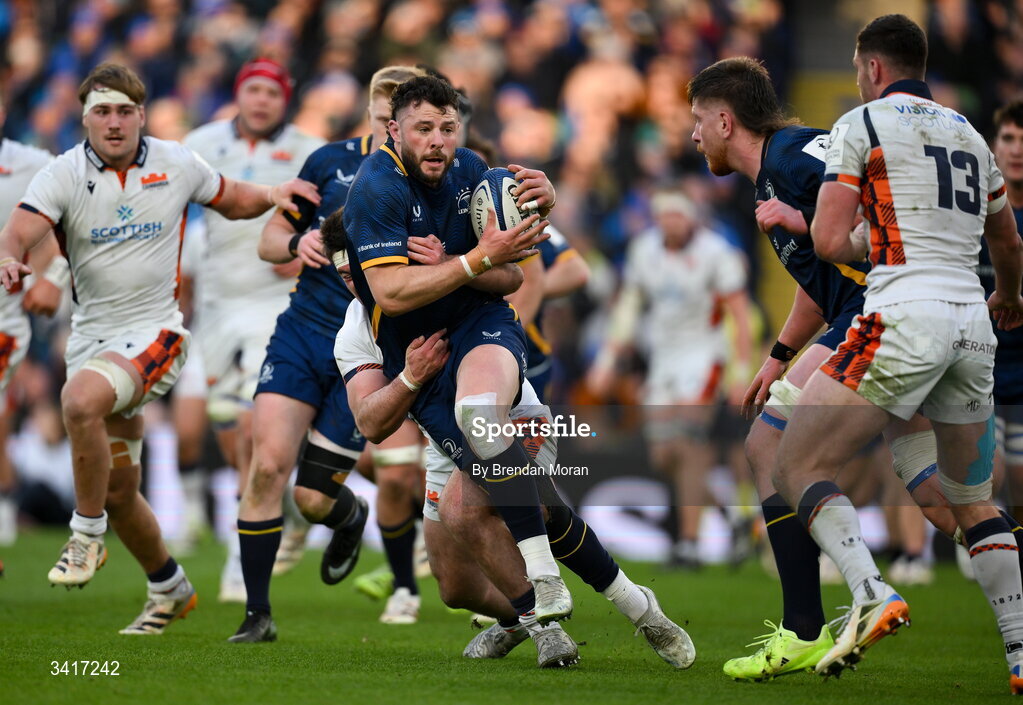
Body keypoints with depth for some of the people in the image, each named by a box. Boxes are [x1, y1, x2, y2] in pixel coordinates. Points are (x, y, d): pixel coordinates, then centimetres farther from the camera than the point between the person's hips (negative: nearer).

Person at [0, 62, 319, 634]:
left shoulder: (176, 164, -1)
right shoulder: (64, 174, -4)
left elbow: (231, 200, 18)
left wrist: (270, 195, -2)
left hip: (155, 330, -3)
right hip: (91, 334, 3)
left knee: (81, 398, -34)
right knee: (118, 489, 10)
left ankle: (87, 537, -18)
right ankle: (169, 588, 32)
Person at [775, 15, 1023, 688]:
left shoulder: (862, 124, 3)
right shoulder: (968, 132, 22)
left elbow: (829, 242, -4)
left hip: (904, 316, -6)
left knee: (798, 468, -1)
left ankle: (871, 593, -23)